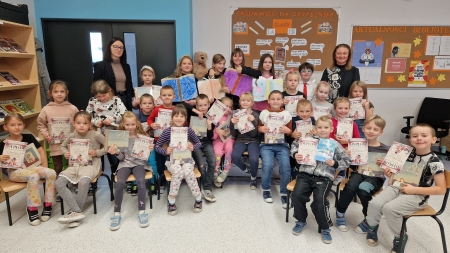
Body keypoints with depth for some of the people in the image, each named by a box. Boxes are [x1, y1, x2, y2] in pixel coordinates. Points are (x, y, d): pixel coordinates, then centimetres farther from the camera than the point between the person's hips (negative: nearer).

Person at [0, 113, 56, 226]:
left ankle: (47, 204, -12)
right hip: (15, 171, -3)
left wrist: (45, 168, -1)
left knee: (51, 173, -24)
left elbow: (41, 151, 6)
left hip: (31, 167, 4)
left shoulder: (28, 138, 4)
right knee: (33, 176, -36)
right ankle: (32, 208, -21)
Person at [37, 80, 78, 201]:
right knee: (57, 168, 13)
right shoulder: (46, 109, -2)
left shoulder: (72, 108, -3)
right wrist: (45, 134, -8)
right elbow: (41, 124, 7)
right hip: (55, 144, 1)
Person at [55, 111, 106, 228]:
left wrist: (97, 152, -15)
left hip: (91, 165, -5)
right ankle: (77, 211, -21)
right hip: (75, 165, 5)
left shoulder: (95, 135, -8)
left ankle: (74, 212, -15)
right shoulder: (72, 136, 4)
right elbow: (63, 146, 23)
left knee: (83, 182, -36)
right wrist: (66, 153, 2)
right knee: (58, 183, -18)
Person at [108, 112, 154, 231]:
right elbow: (121, 157, 5)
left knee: (141, 181, -30)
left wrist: (150, 150, -17)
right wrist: (116, 153, -16)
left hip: (139, 163, -1)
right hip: (125, 163, 1)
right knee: (120, 183, -27)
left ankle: (142, 212, -19)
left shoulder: (142, 136, 1)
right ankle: (116, 213, -14)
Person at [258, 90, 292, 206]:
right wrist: (261, 129, -10)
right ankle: (266, 190, 4)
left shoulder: (286, 114, 5)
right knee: (268, 165, -23)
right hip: (266, 144, 0)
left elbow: (290, 132, 9)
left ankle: (284, 193, 0)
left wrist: (287, 130, -13)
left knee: (286, 167, -21)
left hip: (282, 145, 1)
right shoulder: (264, 113, 5)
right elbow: (258, 128, 13)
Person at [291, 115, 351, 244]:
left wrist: (334, 164, -8)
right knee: (297, 195, -21)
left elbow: (347, 161, 9)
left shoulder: (335, 145, 7)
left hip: (324, 177, -2)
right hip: (305, 174, 2)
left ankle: (325, 227, 4)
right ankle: (301, 221, 8)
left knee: (319, 200, -25)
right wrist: (295, 154, -1)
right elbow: (295, 145, 19)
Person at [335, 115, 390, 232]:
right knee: (350, 187, -30)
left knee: (362, 189, -32)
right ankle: (340, 213, -7)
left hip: (375, 177, -1)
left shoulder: (385, 150, 1)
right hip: (358, 173, 1)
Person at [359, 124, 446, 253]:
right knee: (375, 203, -18)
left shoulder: (434, 162, -13)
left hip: (417, 195, -5)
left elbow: (441, 189, -13)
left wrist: (414, 189, -17)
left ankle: (400, 237, -1)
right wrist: (391, 172, -3)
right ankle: (371, 226, 12)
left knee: (389, 208, -28)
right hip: (398, 186, 5)